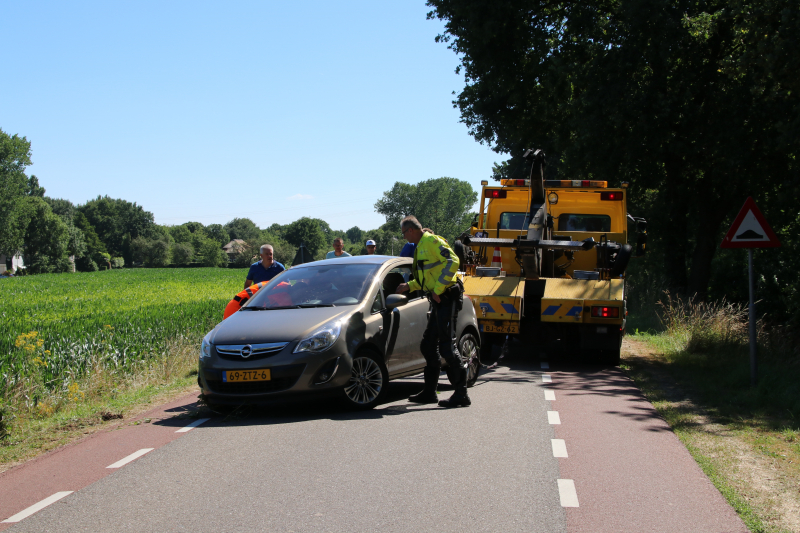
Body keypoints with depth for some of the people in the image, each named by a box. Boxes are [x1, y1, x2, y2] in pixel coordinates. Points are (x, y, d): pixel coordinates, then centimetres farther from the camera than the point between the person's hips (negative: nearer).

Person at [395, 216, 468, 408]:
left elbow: (452, 262, -23)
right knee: (428, 345, 13)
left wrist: (438, 289, -22)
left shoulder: (432, 241, -10)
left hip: (446, 298, -11)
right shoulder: (421, 246, 21)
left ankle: (461, 394, -8)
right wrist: (409, 286, 23)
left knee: (447, 346, -11)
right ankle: (429, 392, 20)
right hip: (438, 300, 11)